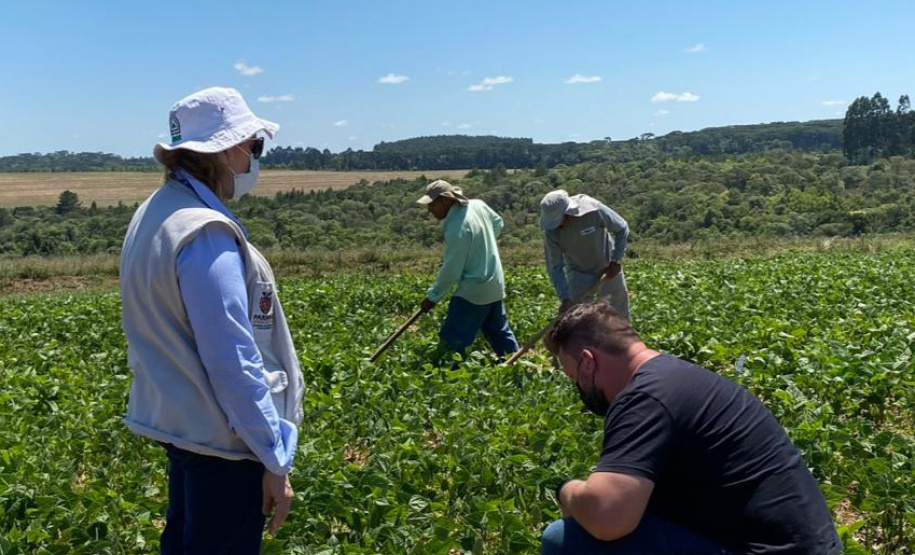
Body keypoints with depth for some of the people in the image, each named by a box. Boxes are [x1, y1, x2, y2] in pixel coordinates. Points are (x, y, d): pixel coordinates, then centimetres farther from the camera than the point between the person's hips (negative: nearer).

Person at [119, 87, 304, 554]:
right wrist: (275, 459, -18)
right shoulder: (205, 234, -25)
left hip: (180, 420, 9)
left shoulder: (155, 213, 6)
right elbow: (233, 362, -26)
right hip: (223, 436, -9)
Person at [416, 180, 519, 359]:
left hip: (474, 292, -9)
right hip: (494, 285, 9)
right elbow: (498, 223, 19)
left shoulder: (457, 228, -26)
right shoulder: (478, 205, -2)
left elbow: (451, 271, -21)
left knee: (452, 341, -2)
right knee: (500, 332, 21)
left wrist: (433, 297, -10)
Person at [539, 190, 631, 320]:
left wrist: (615, 260, -17)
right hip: (579, 274, 0)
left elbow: (622, 229, -15)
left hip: (608, 269, 0)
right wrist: (565, 299, -26)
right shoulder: (551, 232, -26)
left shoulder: (594, 210, -32)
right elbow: (555, 267, -18)